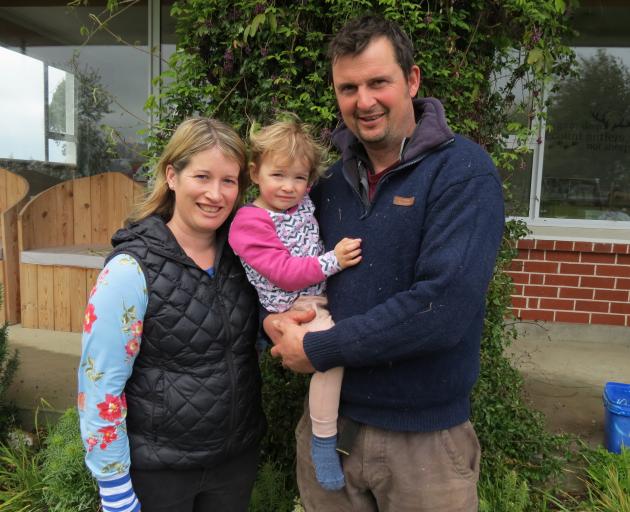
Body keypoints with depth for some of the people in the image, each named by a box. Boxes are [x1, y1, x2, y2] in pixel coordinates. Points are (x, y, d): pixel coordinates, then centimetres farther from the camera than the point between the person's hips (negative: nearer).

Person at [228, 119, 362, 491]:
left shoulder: (304, 203, 9)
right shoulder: (251, 223, -11)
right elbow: (286, 275, -17)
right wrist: (333, 260, -21)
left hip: (324, 296, 8)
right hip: (295, 307, -8)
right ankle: (324, 441, -9)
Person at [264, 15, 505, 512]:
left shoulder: (463, 170, -16)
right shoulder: (330, 176, 1)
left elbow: (444, 307, -27)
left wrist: (317, 349, -19)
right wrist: (274, 317, -12)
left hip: (424, 436, -4)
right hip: (328, 416, 5)